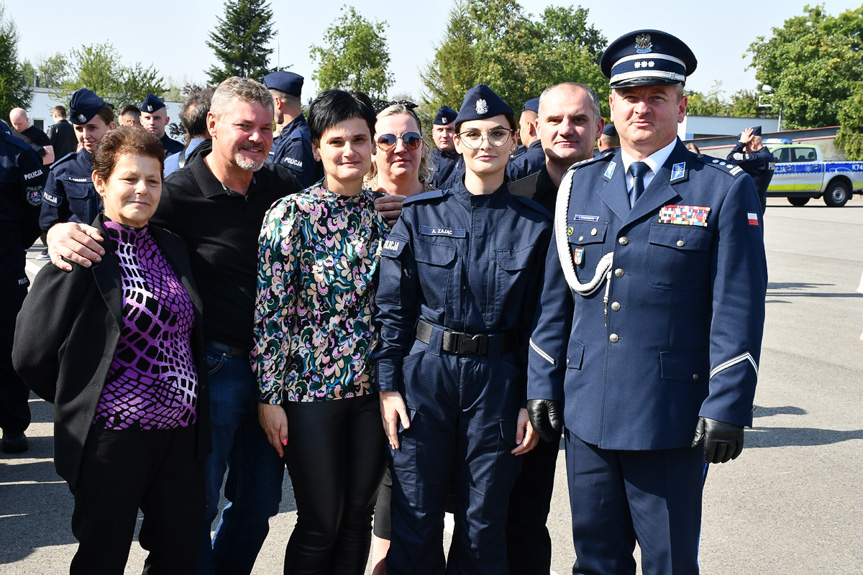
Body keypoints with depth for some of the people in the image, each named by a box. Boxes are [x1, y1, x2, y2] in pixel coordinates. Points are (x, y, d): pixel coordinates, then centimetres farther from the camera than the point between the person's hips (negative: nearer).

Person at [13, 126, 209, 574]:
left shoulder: (172, 248, 9)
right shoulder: (80, 254, -10)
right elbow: (31, 355, -9)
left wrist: (190, 405, 9)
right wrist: (84, 406, 1)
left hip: (182, 435, 6)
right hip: (114, 439, -5)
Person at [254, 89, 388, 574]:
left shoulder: (382, 212, 5)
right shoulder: (292, 214, -9)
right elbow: (269, 311, -10)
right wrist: (270, 397, -11)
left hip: (372, 387, 4)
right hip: (310, 388, -4)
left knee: (358, 519, 13)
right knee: (320, 526, 4)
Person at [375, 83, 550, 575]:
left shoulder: (535, 224, 2)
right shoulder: (422, 214, 2)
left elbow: (539, 321, 3)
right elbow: (393, 306, 3)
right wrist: (388, 384, -3)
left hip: (497, 381, 0)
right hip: (424, 375, 0)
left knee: (485, 524, 9)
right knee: (415, 518, 7)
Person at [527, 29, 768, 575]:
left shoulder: (725, 189, -3)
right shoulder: (579, 186, 9)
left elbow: (739, 308, -6)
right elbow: (554, 297, 11)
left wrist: (727, 406, -10)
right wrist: (543, 385, 9)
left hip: (673, 420, -3)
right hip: (587, 412, 4)